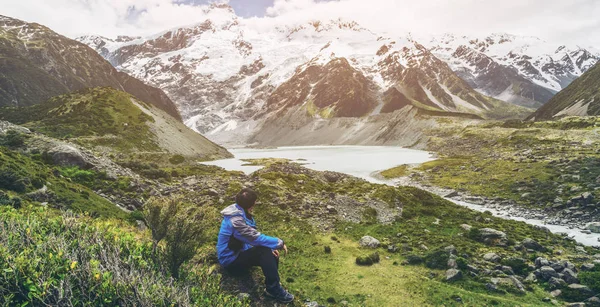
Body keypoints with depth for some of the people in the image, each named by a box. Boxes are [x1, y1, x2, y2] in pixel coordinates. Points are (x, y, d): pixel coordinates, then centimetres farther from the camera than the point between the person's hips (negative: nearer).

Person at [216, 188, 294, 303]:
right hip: (231, 260, -9)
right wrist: (279, 243, -21)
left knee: (271, 253, -7)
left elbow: (253, 236, 3)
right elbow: (257, 238, -32)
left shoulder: (240, 213, -1)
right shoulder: (235, 220, -32)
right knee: (264, 251, -27)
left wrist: (272, 247, -10)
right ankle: (274, 290, -19)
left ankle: (271, 285, -2)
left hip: (238, 252, 9)